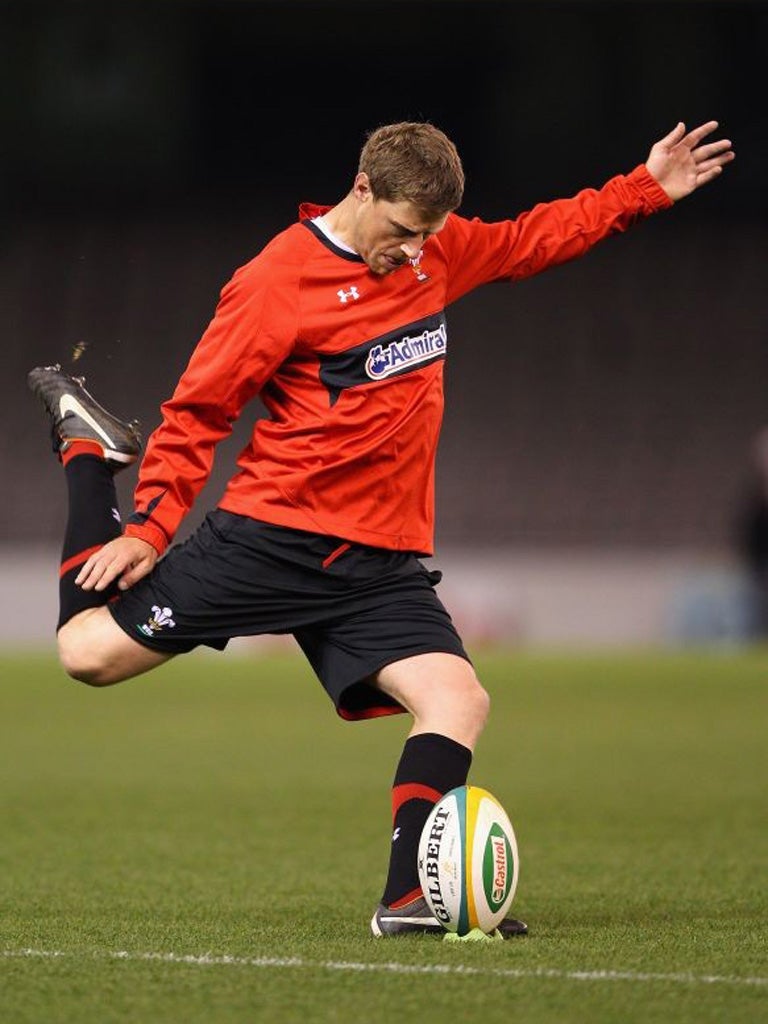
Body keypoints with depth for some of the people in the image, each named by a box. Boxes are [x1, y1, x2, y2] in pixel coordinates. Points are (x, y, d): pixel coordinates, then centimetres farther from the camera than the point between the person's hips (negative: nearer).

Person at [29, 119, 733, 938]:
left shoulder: (437, 248, 7)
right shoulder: (278, 281, -12)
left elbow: (530, 240, 25)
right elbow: (199, 410, -6)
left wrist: (648, 190, 20)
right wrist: (149, 528, -10)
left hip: (377, 560, 5)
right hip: (270, 532, -5)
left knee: (459, 701, -15)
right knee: (90, 653, -2)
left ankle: (409, 898, -12)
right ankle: (89, 448, 20)